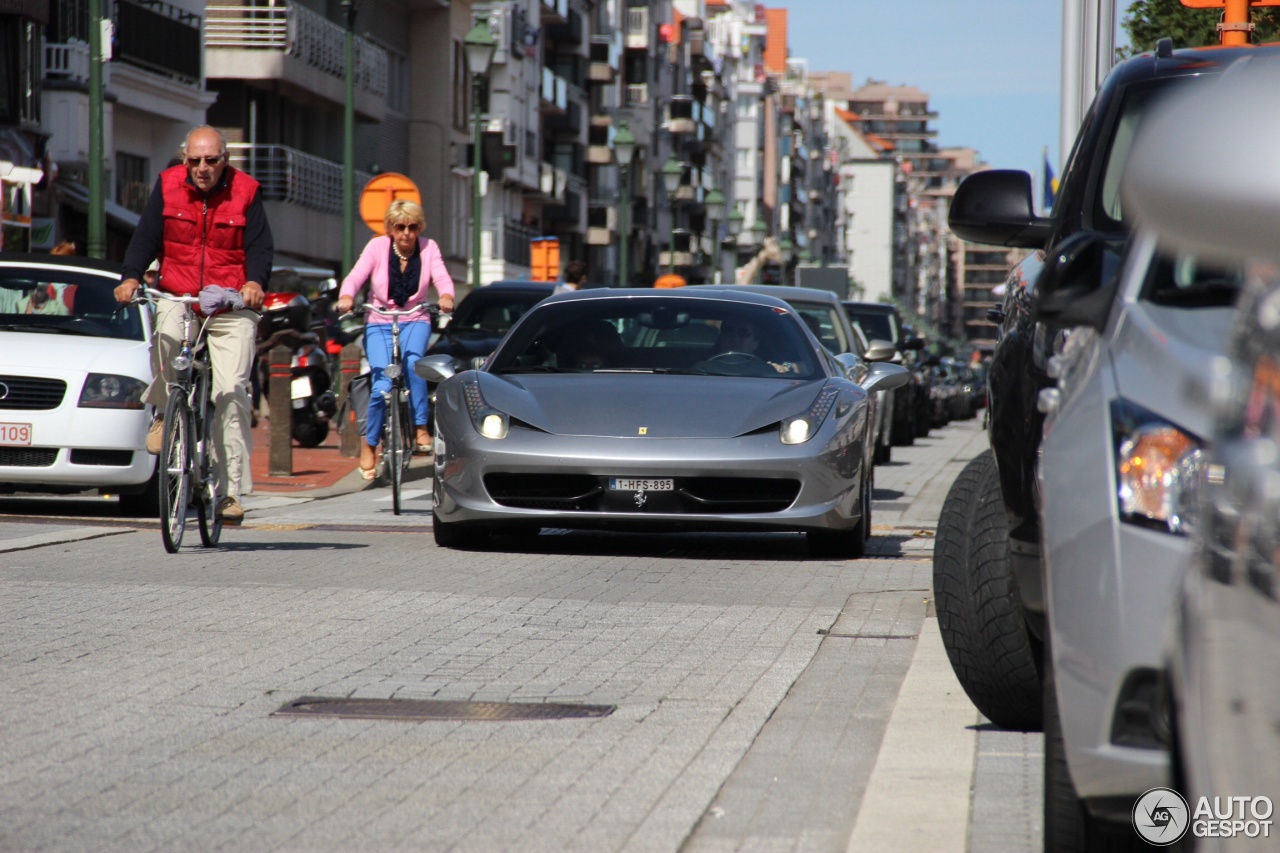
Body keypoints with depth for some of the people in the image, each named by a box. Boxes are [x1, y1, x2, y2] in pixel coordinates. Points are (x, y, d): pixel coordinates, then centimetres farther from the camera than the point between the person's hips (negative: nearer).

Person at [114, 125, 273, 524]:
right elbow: (145, 237, 1)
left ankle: (231, 489, -9)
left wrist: (254, 282, -25)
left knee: (231, 391, -12)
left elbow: (260, 246, -4)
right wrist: (131, 277, -17)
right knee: (165, 335, -34)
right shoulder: (167, 187, 2)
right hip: (177, 297, 1)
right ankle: (163, 413, -8)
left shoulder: (245, 192, -1)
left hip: (232, 305, -1)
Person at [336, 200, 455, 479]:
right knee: (382, 386, -19)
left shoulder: (428, 248, 0)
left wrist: (446, 296, -38)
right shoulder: (377, 247, -4)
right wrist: (346, 297, -38)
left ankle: (420, 427, -21)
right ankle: (369, 444, 3)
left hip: (415, 322, 1)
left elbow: (442, 278, -15)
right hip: (379, 323, -1)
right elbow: (355, 277, -16)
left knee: (412, 361, -34)